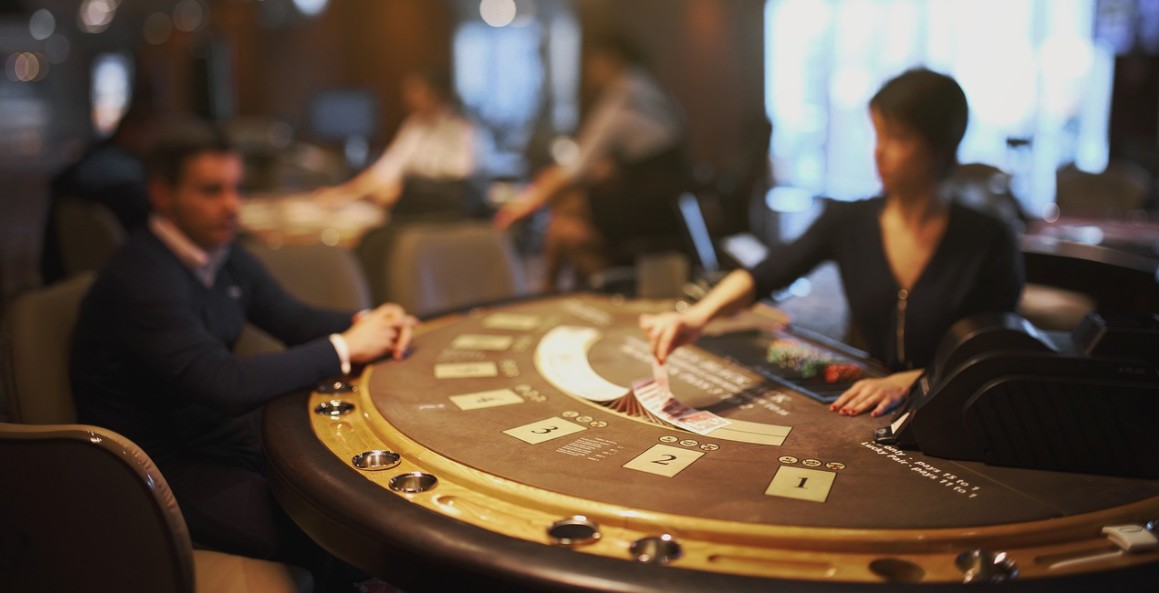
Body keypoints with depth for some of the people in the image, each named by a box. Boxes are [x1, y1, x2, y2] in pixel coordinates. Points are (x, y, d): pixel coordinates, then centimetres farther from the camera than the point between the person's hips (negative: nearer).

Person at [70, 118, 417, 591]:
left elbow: (294, 318, 10)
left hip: (210, 428, 9)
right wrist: (345, 347, -24)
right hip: (161, 466, -8)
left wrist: (363, 323, -10)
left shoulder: (220, 252, 1)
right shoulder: (140, 280, -25)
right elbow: (228, 384, -32)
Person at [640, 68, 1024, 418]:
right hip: (864, 414, 3)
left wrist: (903, 382, -19)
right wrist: (699, 315, -29)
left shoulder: (988, 242, -5)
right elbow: (763, 276, -10)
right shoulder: (849, 223, 3)